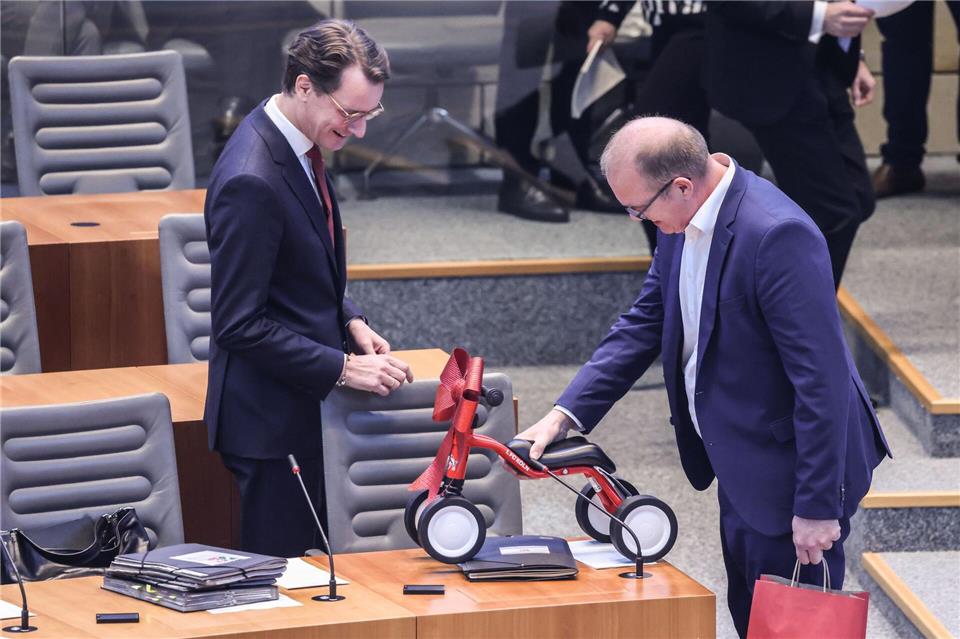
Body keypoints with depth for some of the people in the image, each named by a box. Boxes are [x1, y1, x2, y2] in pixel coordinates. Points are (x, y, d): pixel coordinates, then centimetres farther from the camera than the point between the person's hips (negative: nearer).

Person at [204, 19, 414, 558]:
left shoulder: (298, 147, 6)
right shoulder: (251, 181, -25)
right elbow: (241, 324, -23)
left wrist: (349, 320, 4)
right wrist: (343, 368, -21)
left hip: (308, 403, 9)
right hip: (271, 415, -9)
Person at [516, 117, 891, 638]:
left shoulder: (778, 235, -28)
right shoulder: (684, 223, 0)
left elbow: (822, 379, -26)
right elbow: (643, 324, 11)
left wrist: (817, 507, -23)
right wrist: (564, 414, 1)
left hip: (787, 474, -9)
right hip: (740, 469, 9)